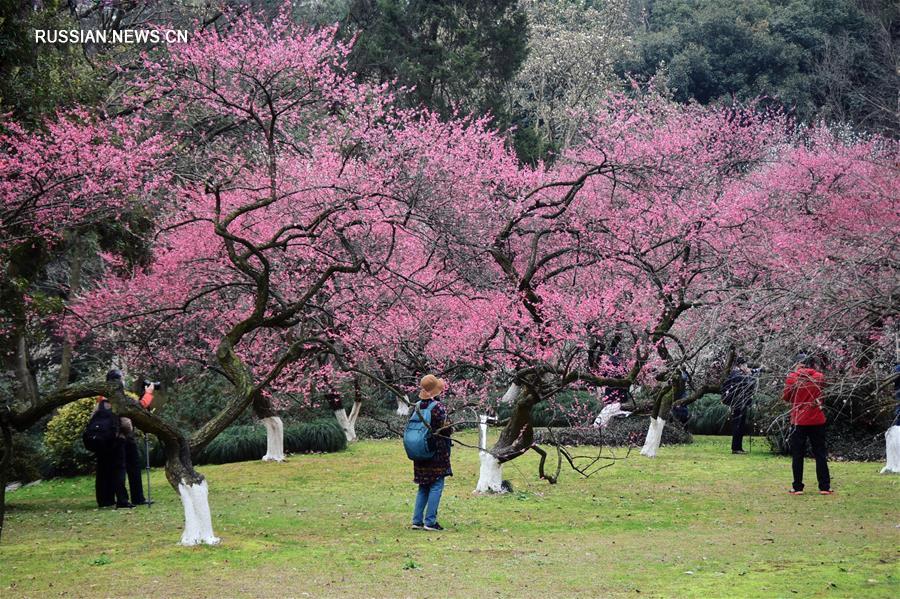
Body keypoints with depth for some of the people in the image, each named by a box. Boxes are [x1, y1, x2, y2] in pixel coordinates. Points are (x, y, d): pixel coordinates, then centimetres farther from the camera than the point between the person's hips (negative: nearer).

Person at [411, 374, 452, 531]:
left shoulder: (417, 406, 5)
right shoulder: (439, 407, -14)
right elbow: (445, 429, -15)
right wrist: (451, 428, 7)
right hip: (437, 452, -6)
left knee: (423, 487, 15)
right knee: (436, 485, 0)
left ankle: (417, 520, 14)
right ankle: (430, 522, -3)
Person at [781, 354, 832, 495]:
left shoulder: (792, 377, -7)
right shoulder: (819, 376, 0)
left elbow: (785, 397, 2)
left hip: (798, 421, -2)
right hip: (817, 421, 2)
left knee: (797, 455, 5)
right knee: (820, 454, 9)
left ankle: (797, 487, 3)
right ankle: (824, 487, 7)